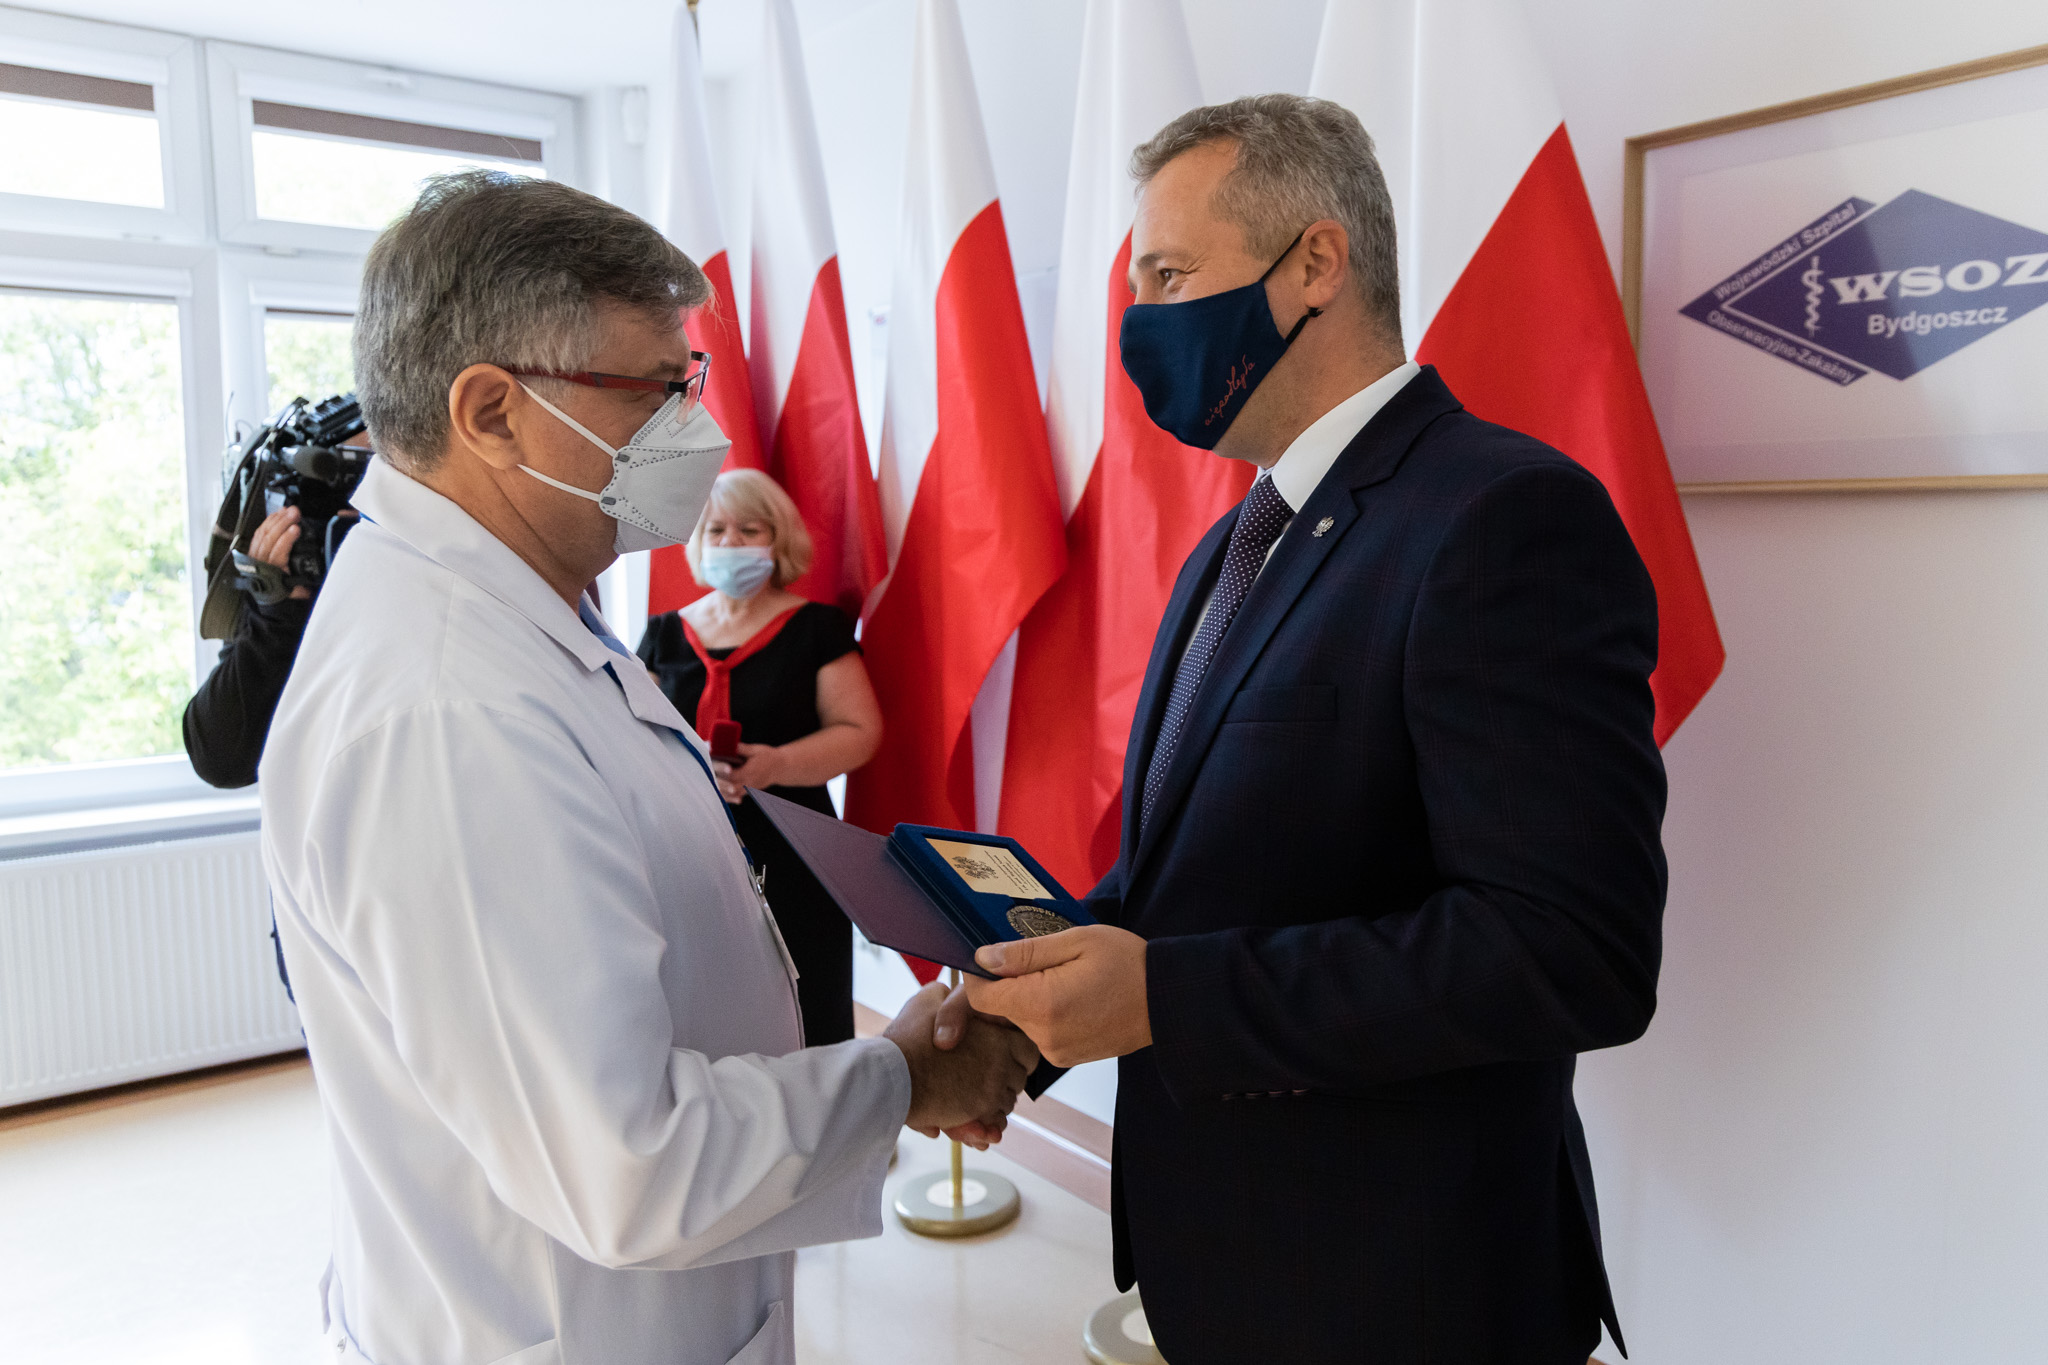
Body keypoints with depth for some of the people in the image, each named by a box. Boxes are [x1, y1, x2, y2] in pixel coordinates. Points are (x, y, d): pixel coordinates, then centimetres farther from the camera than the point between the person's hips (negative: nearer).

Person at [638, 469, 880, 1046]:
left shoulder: (816, 627, 3)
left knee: (798, 1034, -4)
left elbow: (860, 731, -2)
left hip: (788, 864, -2)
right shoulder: (666, 634, 13)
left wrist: (777, 764, -20)